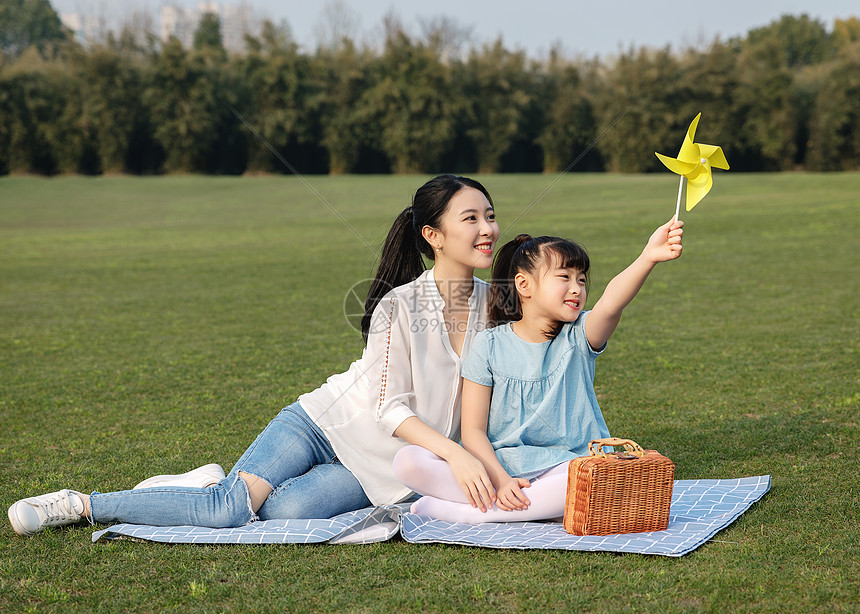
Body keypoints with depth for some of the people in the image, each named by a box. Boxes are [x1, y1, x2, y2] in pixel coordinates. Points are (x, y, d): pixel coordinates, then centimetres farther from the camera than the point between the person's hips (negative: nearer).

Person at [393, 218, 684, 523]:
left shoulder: (579, 337, 0)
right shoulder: (489, 346, 0)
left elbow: (611, 302, -23)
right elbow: (473, 430, -4)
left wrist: (648, 258, -42)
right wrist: (500, 480, -20)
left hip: (564, 466, 1)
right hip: (495, 464, 0)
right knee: (408, 461, -22)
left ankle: (458, 512, -24)